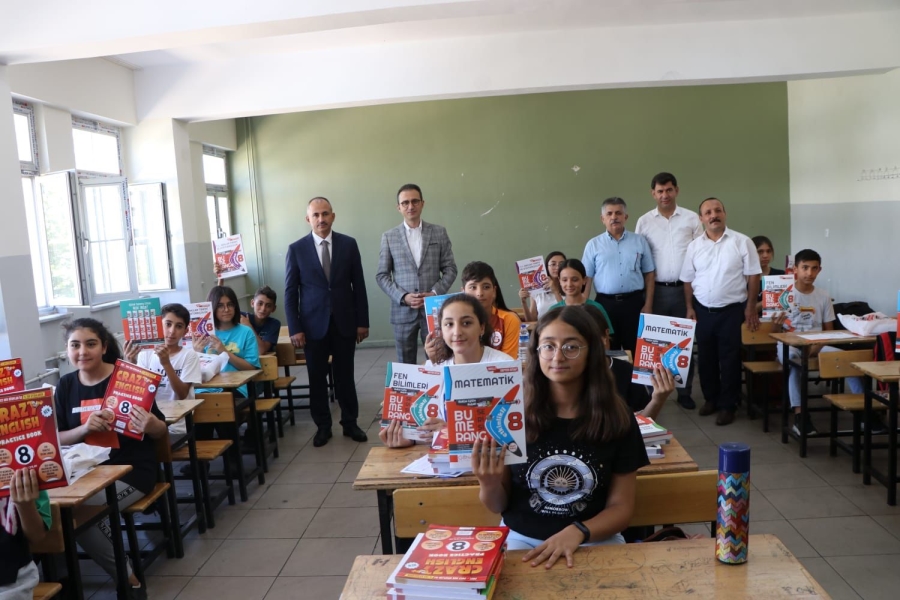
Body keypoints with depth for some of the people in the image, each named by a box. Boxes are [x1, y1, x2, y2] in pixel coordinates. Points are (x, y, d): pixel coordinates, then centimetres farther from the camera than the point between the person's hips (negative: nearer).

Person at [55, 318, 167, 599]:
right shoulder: (66, 385, 4)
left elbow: (161, 431, -5)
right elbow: (57, 438, 5)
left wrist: (150, 425, -30)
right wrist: (85, 428, -16)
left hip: (131, 470, -5)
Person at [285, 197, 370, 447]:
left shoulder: (349, 244, 1)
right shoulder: (297, 249, -2)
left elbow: (358, 285, 3)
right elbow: (290, 291, -1)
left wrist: (363, 321, 1)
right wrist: (294, 328, -7)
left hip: (345, 322, 1)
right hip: (313, 323, -1)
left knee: (345, 375, 9)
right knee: (317, 377, 8)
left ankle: (350, 423, 24)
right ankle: (323, 426, 22)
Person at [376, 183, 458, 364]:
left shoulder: (439, 233, 6)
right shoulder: (389, 237, 5)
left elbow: (450, 269, 5)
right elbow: (382, 275, 4)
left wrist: (435, 293, -10)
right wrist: (403, 297, -10)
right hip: (403, 311, 0)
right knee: (405, 366, 7)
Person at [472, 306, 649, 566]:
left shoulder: (618, 419, -5)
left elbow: (621, 507, 0)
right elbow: (499, 506, 1)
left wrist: (577, 533, -18)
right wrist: (489, 484, -21)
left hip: (596, 542, 2)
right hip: (521, 540, -1)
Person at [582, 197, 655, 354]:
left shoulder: (640, 241, 6)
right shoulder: (593, 245, 4)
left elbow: (649, 274, 6)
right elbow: (587, 278, 2)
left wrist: (648, 305, 0)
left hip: (634, 302, 0)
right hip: (605, 303, 0)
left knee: (636, 350, 7)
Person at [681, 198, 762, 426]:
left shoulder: (742, 242, -5)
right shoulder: (695, 246, 5)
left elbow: (753, 276, -5)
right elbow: (688, 280, 9)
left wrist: (750, 308, -9)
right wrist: (690, 308, 3)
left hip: (732, 311, -3)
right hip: (703, 311, 3)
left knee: (729, 359, 3)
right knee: (706, 358, 13)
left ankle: (727, 406, 13)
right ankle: (710, 398, 29)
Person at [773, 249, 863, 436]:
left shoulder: (823, 296, 8)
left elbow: (828, 330, 12)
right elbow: (775, 327, -1)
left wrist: (817, 347, -9)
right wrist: (777, 323, -27)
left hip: (816, 345, 4)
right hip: (789, 344, -4)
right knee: (792, 358, -38)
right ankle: (799, 415, -40)